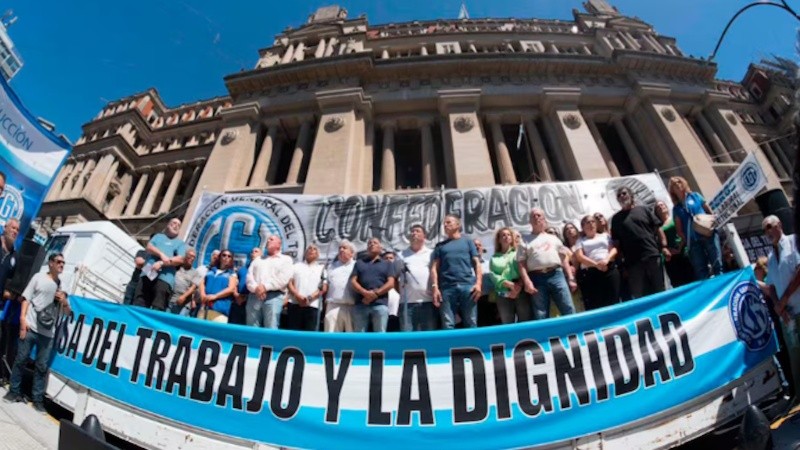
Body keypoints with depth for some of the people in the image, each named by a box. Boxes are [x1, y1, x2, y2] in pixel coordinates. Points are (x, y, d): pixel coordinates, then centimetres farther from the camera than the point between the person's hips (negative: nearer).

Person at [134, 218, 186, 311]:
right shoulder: (158, 236, 25)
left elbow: (180, 259, 0)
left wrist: (162, 263, -10)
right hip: (148, 273, 3)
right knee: (139, 304, -1)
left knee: (157, 308, -11)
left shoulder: (180, 243, 16)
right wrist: (161, 254, -11)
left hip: (165, 278, -3)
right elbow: (149, 247, 7)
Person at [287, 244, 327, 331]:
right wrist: (297, 296, -11)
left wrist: (310, 298, -13)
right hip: (295, 303, 1)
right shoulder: (296, 266, 17)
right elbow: (289, 282, 6)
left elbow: (324, 288, 3)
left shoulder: (322, 268, 15)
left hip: (312, 305, 0)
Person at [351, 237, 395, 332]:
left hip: (380, 304, -1)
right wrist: (365, 292, -12)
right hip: (361, 304, 2)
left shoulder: (387, 264, 17)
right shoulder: (359, 263, 21)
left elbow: (391, 283, 3)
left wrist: (375, 293, -12)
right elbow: (353, 281, 8)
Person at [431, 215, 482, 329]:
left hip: (468, 286, -1)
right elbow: (434, 268, 12)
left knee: (471, 323, -4)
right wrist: (435, 287, -3)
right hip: (447, 288, 1)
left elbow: (477, 264, 11)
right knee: (448, 325, -4)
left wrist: (478, 283, -4)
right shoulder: (440, 246, 22)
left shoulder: (468, 242, 19)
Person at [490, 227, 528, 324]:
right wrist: (509, 284, -13)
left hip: (521, 292, -1)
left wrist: (519, 285, -16)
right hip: (503, 295, 1)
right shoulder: (494, 258, 16)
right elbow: (493, 275, 3)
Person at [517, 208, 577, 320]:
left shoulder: (553, 238, 20)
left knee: (568, 310, -3)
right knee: (541, 316, 0)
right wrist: (527, 282, -11)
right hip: (537, 278, -2)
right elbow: (521, 264, 2)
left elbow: (564, 259, 17)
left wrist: (570, 278, 9)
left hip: (556, 275, 2)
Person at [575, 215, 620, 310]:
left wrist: (607, 259, -13)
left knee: (613, 300, -5)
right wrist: (596, 264, -15)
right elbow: (579, 256, -1)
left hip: (610, 269, 2)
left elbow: (614, 249, 9)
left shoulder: (605, 236, 21)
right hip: (591, 272, -1)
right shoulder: (581, 241, 14)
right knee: (595, 304, -6)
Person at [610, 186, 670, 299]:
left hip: (652, 256, 0)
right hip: (633, 262, 0)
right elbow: (616, 242, 7)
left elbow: (658, 229, 8)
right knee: (639, 295, 1)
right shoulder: (616, 218, 10)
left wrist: (664, 246, -3)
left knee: (660, 290, 7)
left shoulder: (644, 210, 10)